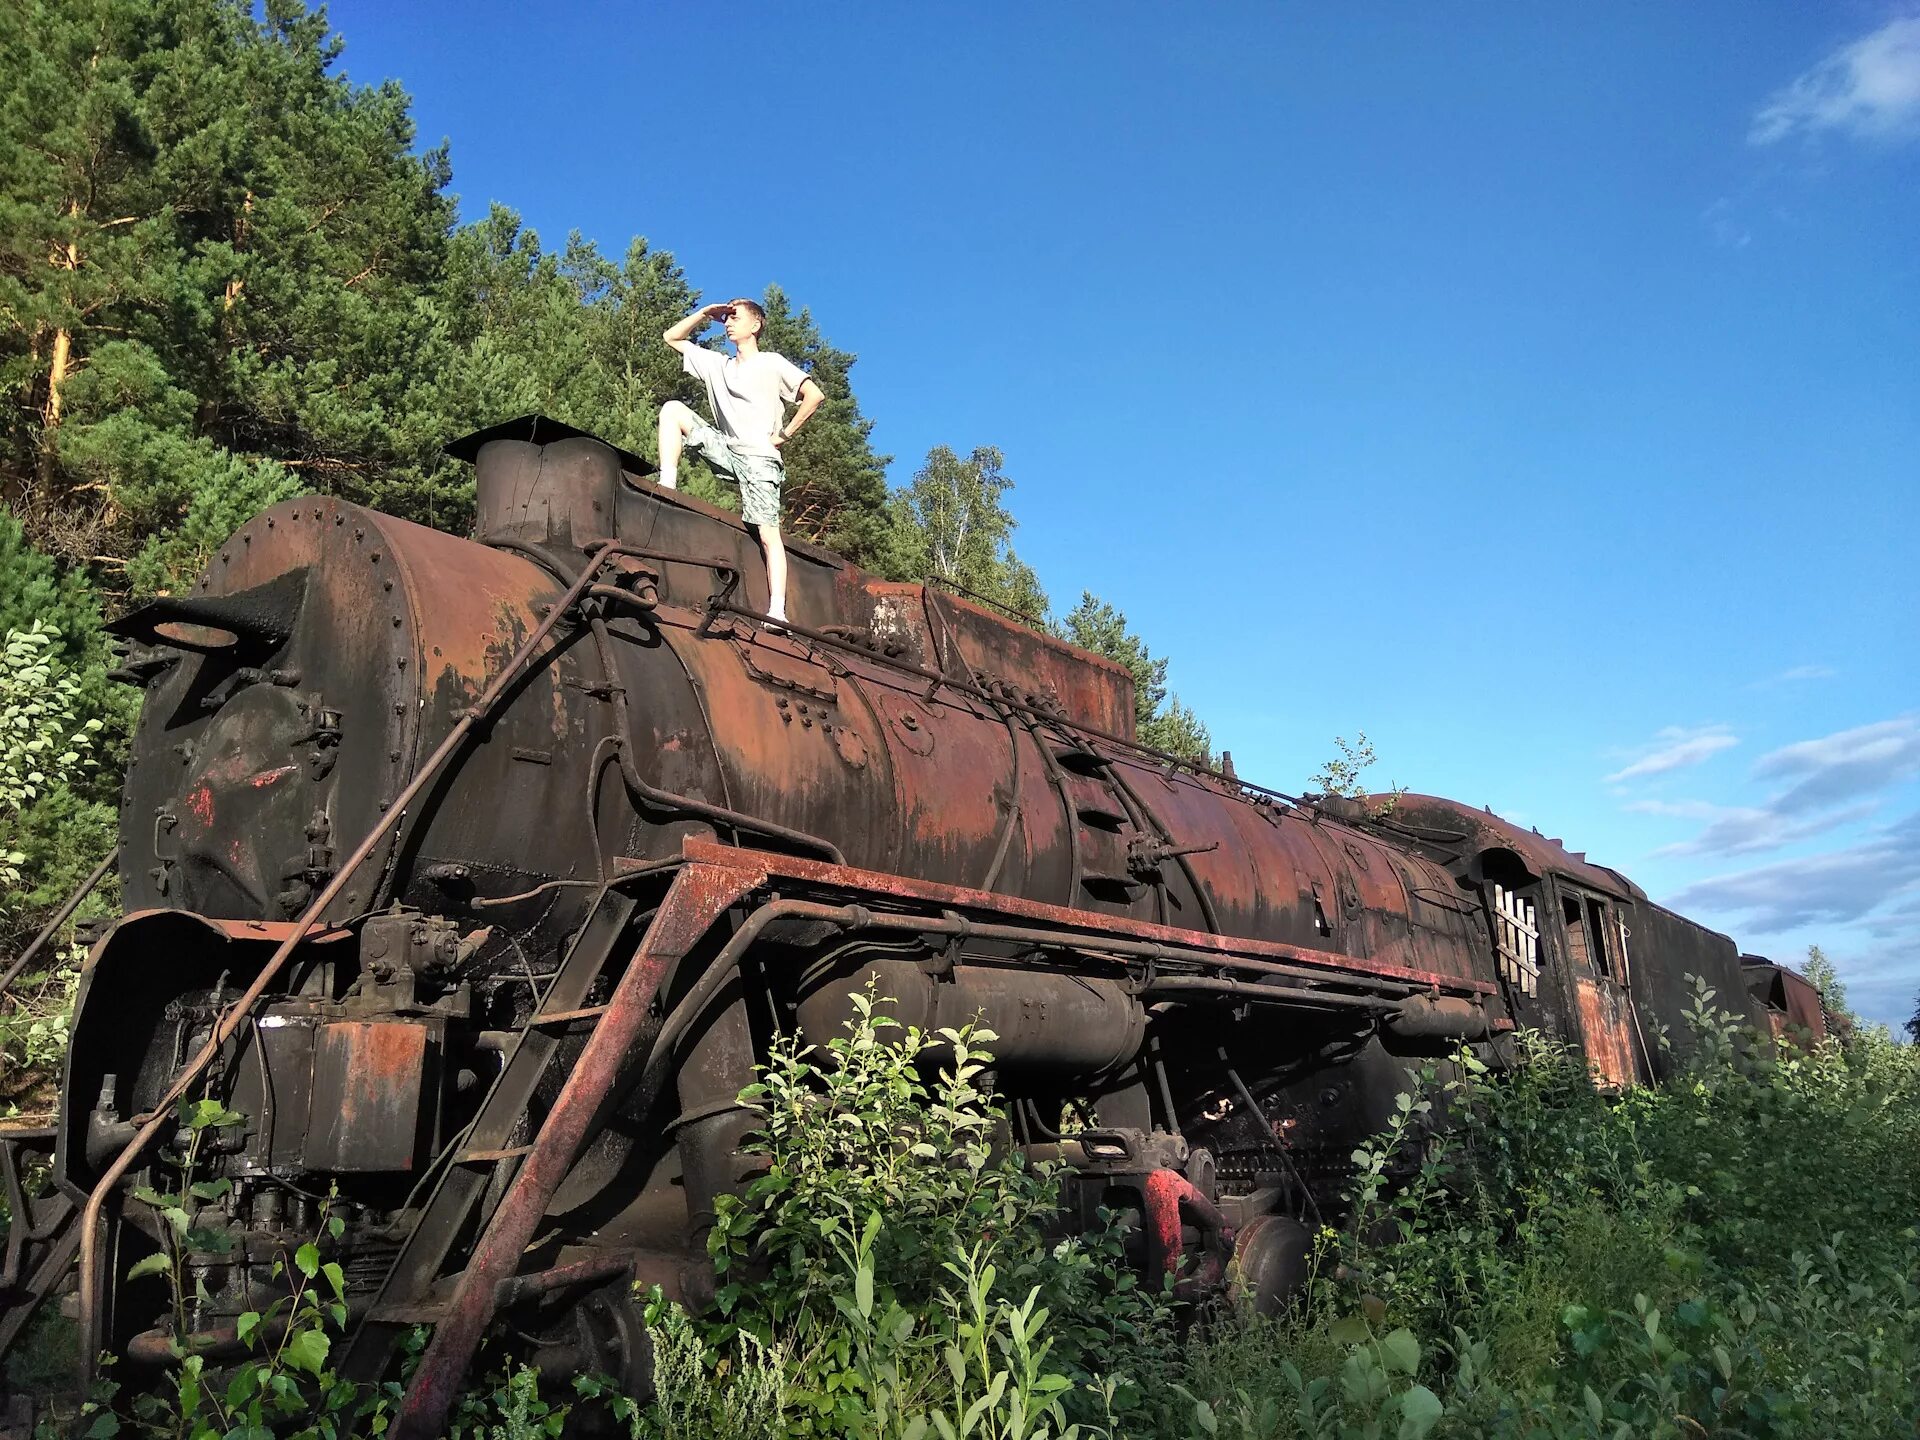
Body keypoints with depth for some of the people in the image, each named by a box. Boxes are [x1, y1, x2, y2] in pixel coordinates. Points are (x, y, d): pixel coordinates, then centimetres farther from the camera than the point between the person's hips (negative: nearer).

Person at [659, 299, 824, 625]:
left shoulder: (771, 363, 2)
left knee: (768, 535, -15)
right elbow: (672, 337, 25)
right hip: (725, 449, 6)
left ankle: (777, 612, -22)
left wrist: (784, 433, -9)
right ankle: (667, 486, -18)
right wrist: (705, 312, 15)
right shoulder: (717, 364, 19)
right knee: (673, 409, -6)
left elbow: (814, 395, -8)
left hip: (759, 458, -6)